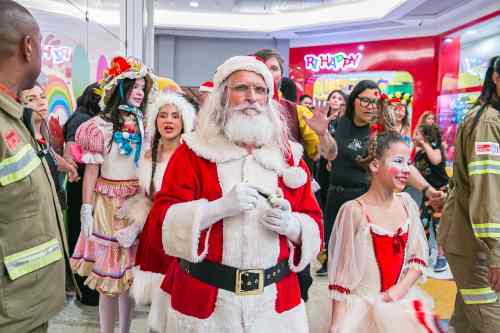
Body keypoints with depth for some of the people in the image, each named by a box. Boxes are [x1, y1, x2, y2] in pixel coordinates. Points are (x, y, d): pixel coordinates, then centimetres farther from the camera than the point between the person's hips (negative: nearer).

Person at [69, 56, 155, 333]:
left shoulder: (143, 123, 8)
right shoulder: (101, 125, -4)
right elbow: (91, 170, -5)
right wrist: (86, 210, -9)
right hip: (109, 202, -3)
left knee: (130, 269, 10)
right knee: (109, 269, 5)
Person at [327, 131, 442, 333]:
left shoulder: (407, 203, -1)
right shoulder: (354, 211, -17)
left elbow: (419, 255, 4)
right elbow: (341, 274, -13)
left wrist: (400, 289, -11)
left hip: (403, 303, 5)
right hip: (364, 306, -4)